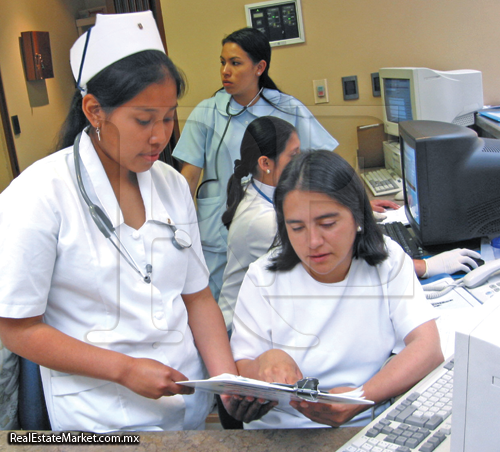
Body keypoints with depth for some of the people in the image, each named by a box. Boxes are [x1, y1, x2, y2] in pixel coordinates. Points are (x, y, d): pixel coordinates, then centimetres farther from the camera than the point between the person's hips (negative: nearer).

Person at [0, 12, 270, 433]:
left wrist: (229, 380, -10)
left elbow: (198, 296, 3)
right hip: (102, 418, -5)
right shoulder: (39, 195, -16)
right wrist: (125, 369, -20)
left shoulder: (172, 183, 0)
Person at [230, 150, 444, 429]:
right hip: (281, 430, 1)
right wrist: (265, 363, -29)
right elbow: (240, 373, -5)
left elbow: (428, 348, -11)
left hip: (370, 425, 0)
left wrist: (362, 397, -26)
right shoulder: (264, 278, -4)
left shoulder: (388, 261, -2)